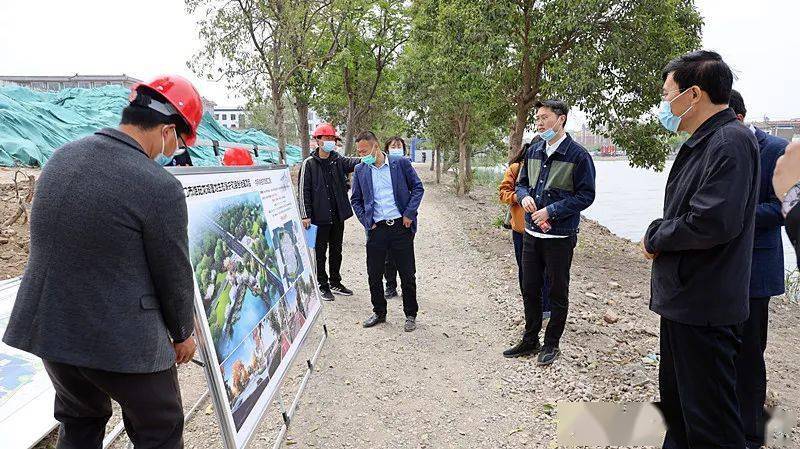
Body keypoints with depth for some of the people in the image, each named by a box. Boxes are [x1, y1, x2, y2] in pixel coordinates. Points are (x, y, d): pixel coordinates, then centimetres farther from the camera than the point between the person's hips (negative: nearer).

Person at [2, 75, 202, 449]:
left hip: (48, 327, 7)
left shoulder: (60, 158, 0)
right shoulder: (161, 187, -22)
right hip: (123, 341, -7)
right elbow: (174, 275, -12)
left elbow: (57, 245, 10)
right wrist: (182, 333, 6)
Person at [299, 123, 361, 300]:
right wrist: (306, 215, -13)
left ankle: (335, 282, 30)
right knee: (320, 253, 6)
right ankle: (323, 285, 19)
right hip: (320, 217, -5)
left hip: (338, 215, 5)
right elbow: (304, 190, -7)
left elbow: (351, 162, -15)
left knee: (336, 251, 16)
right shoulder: (309, 163, -6)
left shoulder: (338, 160, 6)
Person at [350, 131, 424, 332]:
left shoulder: (401, 163, -1)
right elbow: (355, 199, 13)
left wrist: (409, 214, -6)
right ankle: (379, 312, 27)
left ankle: (411, 315, 21)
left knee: (407, 274, 5)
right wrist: (366, 222, 2)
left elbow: (418, 188, 3)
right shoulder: (360, 170, 6)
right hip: (376, 229, 3)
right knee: (374, 274, 8)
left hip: (401, 226, -2)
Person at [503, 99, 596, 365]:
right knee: (529, 288, 14)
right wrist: (525, 197, -7)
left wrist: (551, 210, -18)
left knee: (558, 292, 8)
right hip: (531, 233, 6)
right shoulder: (533, 152, 7)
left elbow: (586, 195, -12)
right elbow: (521, 183, 16)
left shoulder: (577, 155, -11)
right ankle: (530, 340, 30)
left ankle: (551, 344, 24)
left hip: (560, 236, -6)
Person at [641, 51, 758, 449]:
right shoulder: (702, 143, 13)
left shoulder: (731, 141, -17)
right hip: (683, 298, 10)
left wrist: (655, 237, -12)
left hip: (704, 306, -10)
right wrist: (660, 236, 1)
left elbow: (714, 223, -27)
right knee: (675, 401, 24)